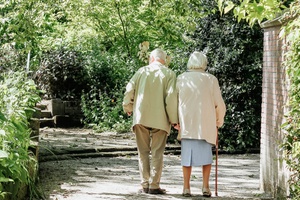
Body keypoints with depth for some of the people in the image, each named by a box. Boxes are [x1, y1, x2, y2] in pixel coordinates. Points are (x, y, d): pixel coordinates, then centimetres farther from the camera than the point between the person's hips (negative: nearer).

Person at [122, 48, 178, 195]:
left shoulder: (142, 71, 5)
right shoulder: (169, 74, 0)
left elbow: (129, 90, 1)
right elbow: (171, 97, -9)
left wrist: (128, 108, 18)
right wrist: (173, 119, -4)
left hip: (140, 117, 1)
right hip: (160, 118, -1)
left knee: (143, 152, 9)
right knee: (157, 153, 4)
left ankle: (145, 185, 7)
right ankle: (154, 186, 0)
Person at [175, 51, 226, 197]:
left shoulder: (181, 79, 2)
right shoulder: (211, 79, 0)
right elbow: (219, 104, 1)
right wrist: (219, 121, 17)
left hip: (186, 123, 1)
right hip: (206, 124, -1)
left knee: (187, 154, 6)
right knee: (206, 155, 9)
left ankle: (186, 188, 2)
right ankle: (205, 187, 1)